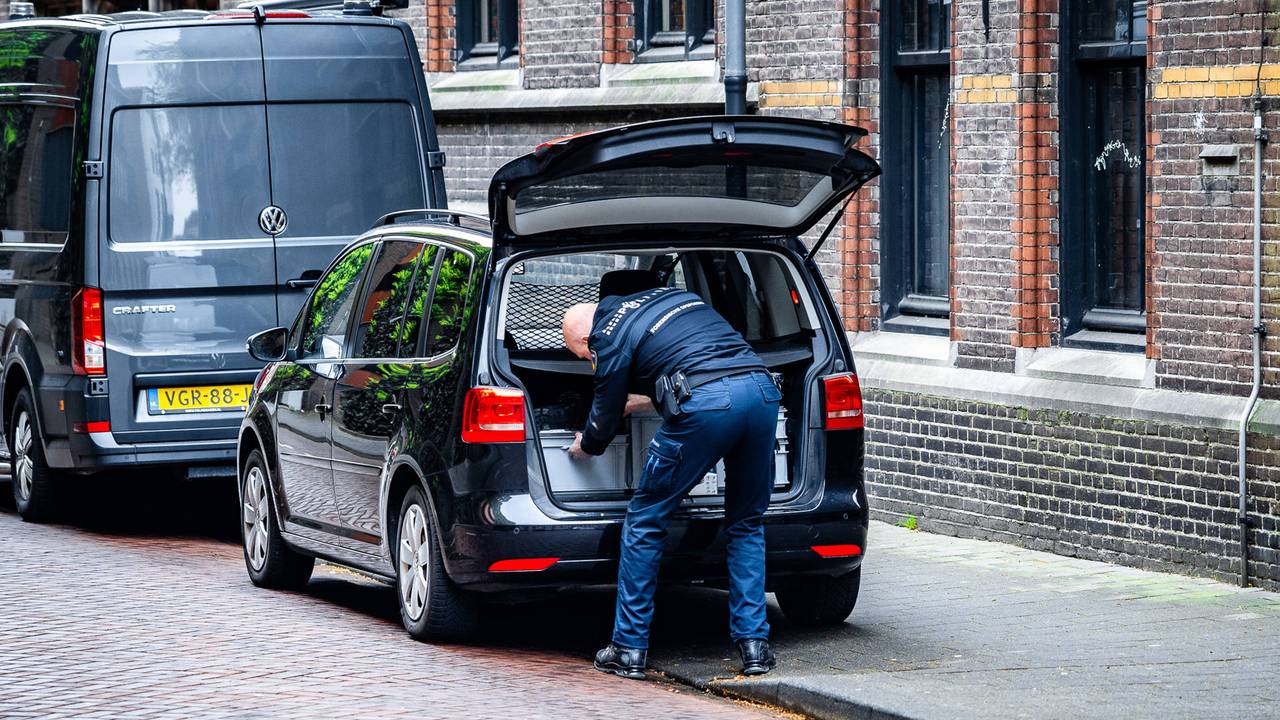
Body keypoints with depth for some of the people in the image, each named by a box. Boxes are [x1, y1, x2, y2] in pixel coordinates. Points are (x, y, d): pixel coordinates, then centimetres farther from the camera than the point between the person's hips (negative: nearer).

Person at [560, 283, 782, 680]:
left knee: (645, 521, 10)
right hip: (762, 388, 6)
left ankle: (629, 650, 12)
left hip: (705, 404, -6)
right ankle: (754, 645, 12)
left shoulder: (609, 337, 10)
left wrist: (585, 446, 40)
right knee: (747, 524, 20)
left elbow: (606, 416, 18)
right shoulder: (672, 296, 30)